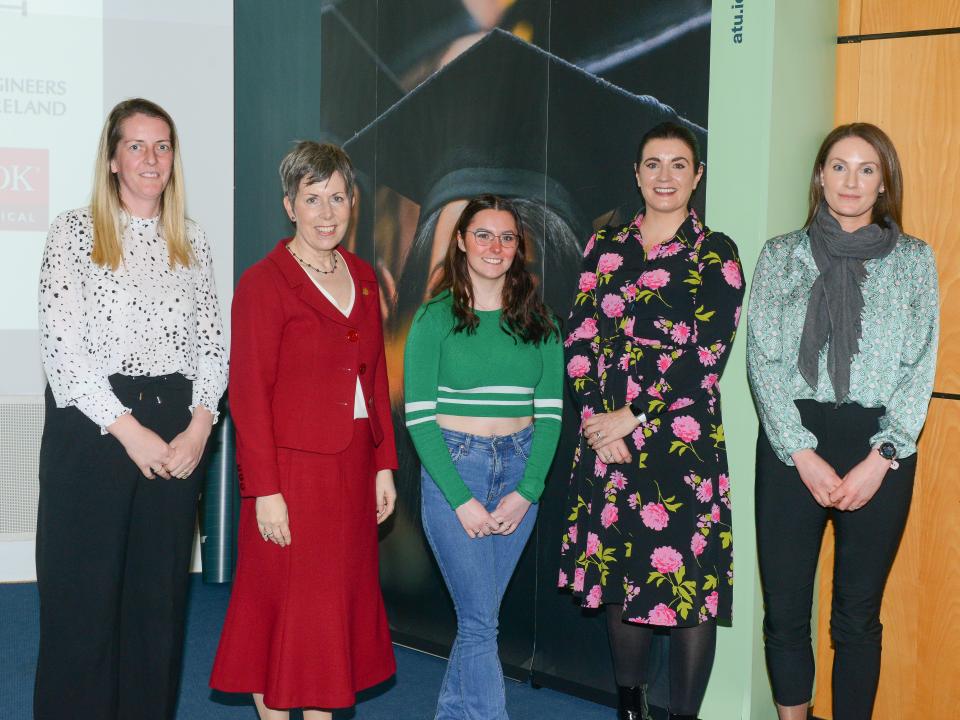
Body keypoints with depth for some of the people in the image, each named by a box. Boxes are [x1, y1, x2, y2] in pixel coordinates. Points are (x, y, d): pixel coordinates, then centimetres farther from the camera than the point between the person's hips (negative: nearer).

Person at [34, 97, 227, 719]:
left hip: (179, 437, 3)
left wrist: (200, 426, -6)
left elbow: (212, 342, 9)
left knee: (161, 592, 8)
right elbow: (63, 344, -9)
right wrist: (129, 430, -13)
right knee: (82, 596, 0)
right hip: (91, 428, -3)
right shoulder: (75, 231, 0)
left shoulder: (192, 241, 11)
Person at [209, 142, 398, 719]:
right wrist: (264, 490, -16)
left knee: (341, 602, 11)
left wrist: (384, 464, 10)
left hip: (352, 469, 7)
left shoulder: (362, 277, 11)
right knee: (286, 609, 1)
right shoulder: (263, 283, -10)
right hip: (291, 470, -6)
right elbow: (248, 394, -12)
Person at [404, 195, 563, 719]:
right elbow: (419, 416, -7)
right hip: (452, 466, -3)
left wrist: (526, 492, -6)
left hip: (520, 470, 4)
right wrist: (462, 500, -12)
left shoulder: (538, 320, 7)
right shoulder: (435, 317, -3)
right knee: (481, 621, -5)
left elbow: (549, 413, 5)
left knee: (478, 613, 8)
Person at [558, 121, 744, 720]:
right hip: (607, 439, 4)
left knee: (689, 580, -3)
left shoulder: (716, 254, -1)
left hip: (684, 440, -4)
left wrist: (634, 419, -11)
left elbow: (707, 356, -8)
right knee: (619, 574, 11)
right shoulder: (606, 247, 10)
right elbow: (580, 339, 5)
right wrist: (596, 419, -8)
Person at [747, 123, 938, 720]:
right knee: (784, 608, 4)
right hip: (793, 445, 1)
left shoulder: (914, 260, 5)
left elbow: (920, 369, 1)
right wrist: (803, 454, -10)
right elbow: (763, 361, -1)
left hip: (880, 451, 0)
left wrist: (879, 460, -9)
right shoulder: (781, 255, 5)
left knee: (858, 614, 6)